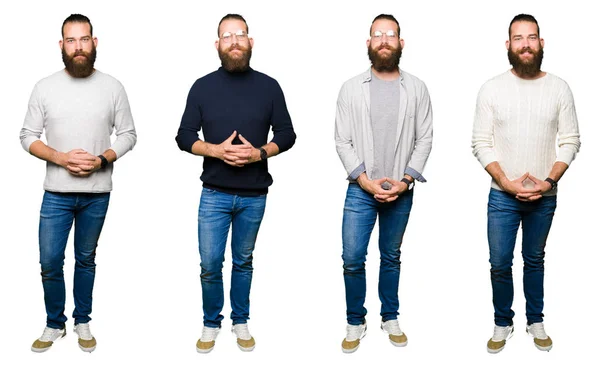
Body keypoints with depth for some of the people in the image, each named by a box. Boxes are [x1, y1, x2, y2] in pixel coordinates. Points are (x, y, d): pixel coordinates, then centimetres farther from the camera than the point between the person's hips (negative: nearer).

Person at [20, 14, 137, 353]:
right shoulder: (45, 87, -2)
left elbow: (128, 135, 3)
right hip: (57, 193, 0)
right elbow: (28, 137, 1)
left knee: (86, 260, 13)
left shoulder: (112, 87, -2)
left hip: (97, 194, 0)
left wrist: (102, 159, -13)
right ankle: (55, 324, 24)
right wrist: (60, 158, -15)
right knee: (50, 262, 4)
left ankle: (83, 322, 29)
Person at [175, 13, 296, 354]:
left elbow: (287, 134, 3)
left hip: (254, 196, 1)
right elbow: (184, 137, 1)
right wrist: (215, 150, -16)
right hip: (214, 194, 0)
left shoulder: (269, 86, 0)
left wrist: (259, 152, -15)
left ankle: (241, 322, 29)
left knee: (243, 261, 14)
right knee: (210, 264, 2)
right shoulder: (203, 86, 0)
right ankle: (211, 323, 23)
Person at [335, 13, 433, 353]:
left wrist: (405, 180, -9)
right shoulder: (352, 87, -1)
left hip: (401, 192, 1)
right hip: (360, 189, -1)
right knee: (353, 259, -2)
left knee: (392, 257, 13)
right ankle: (355, 322, 16)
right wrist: (366, 181, -11)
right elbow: (342, 141, -3)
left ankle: (390, 318, 28)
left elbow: (425, 139, 1)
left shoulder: (417, 88, 1)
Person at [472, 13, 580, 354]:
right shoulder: (492, 89, -5)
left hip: (544, 197, 1)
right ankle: (503, 323, 24)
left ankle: (536, 321, 31)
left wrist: (549, 181, -12)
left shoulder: (559, 88, -2)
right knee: (500, 263, 5)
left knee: (535, 260, 15)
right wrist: (507, 182, -15)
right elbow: (482, 143, -5)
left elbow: (570, 141, 0)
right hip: (503, 196, -1)